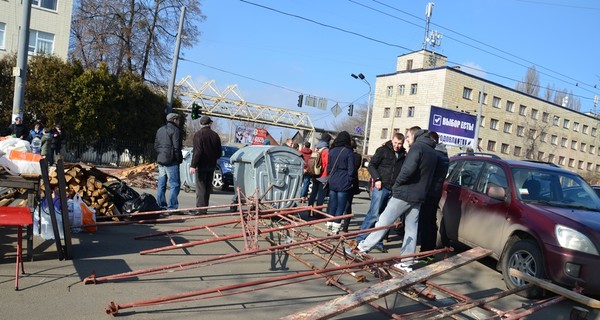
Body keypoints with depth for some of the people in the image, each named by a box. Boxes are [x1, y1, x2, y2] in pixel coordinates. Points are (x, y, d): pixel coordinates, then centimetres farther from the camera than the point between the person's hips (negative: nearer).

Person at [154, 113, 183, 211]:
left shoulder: (160, 130, 17)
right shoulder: (175, 130, -9)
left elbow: (155, 145, 19)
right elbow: (176, 147, -15)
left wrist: (159, 156, 19)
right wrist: (179, 159, -7)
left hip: (160, 160, 8)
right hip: (171, 162, -8)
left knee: (161, 184, 13)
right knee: (174, 184, -5)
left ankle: (160, 205, 17)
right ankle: (172, 207, -8)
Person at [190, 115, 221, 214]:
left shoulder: (198, 134, -10)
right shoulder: (215, 135, 6)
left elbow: (197, 151, -18)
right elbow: (219, 153, 9)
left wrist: (193, 165, -17)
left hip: (201, 165, -5)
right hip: (211, 165, 5)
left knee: (200, 187, -5)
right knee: (208, 187, 12)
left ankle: (201, 209, -8)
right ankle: (204, 208, 18)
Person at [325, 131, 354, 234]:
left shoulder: (332, 151, 7)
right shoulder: (349, 152, -7)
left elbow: (328, 167, 12)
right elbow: (351, 169, -8)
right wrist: (350, 181, 1)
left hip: (332, 182, 5)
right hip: (343, 183, -5)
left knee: (331, 205, 12)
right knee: (340, 206, 1)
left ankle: (329, 226, 16)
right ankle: (335, 228, 1)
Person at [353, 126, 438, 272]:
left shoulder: (417, 147, -11)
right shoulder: (433, 153, 17)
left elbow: (408, 169, -23)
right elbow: (427, 175, 18)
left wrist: (397, 183, -12)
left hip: (405, 193, -8)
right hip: (418, 196, 8)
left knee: (384, 221, -2)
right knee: (411, 228, 8)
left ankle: (363, 247, 4)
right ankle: (407, 263, 11)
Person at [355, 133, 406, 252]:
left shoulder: (404, 155, 9)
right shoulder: (383, 150, -2)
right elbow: (371, 165, -3)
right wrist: (377, 179, -12)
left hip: (393, 190, 5)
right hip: (381, 187, -5)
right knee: (374, 214, -9)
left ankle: (377, 241, 17)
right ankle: (361, 238, -1)